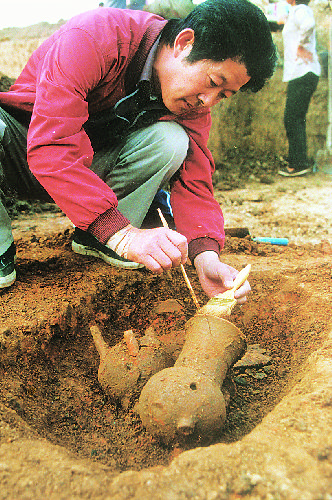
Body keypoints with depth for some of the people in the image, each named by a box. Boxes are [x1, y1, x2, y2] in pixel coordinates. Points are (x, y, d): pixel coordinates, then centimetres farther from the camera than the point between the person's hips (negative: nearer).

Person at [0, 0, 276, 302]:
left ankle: (93, 239, -8)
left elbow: (194, 184, -16)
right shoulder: (92, 39, -30)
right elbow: (51, 149, -40)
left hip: (92, 163, 4)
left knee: (171, 140, -24)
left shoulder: (193, 102, -10)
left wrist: (207, 257, -35)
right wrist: (123, 234, -48)